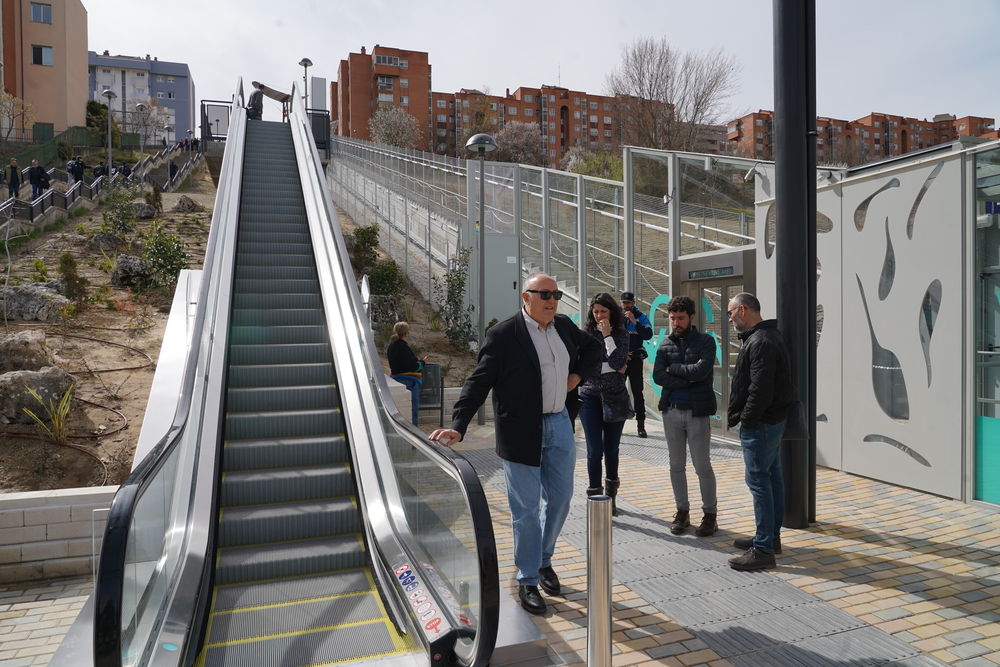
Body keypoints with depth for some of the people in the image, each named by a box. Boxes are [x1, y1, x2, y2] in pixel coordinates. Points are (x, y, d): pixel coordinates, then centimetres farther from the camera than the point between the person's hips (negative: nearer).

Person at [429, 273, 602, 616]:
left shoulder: (565, 326, 5)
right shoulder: (503, 334, -13)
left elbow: (594, 347, 24)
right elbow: (479, 382, -16)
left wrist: (578, 375, 7)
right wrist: (457, 427, -25)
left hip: (560, 424, 6)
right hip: (522, 432, -6)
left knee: (560, 498, 15)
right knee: (526, 509, 4)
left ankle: (543, 561, 38)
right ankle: (527, 581, 22)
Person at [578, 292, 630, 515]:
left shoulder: (621, 334, 0)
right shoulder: (585, 334, -1)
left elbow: (618, 362, -15)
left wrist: (607, 336, -14)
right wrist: (612, 367, -9)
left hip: (615, 398, 1)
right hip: (590, 398, -1)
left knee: (612, 450, 11)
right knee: (595, 451, -2)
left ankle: (611, 496, 30)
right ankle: (595, 497, 10)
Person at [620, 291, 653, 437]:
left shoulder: (641, 317, 0)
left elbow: (648, 335, -13)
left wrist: (634, 321, -19)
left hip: (635, 359, -2)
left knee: (637, 392, -2)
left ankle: (641, 425, 3)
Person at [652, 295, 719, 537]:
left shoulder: (705, 341, -3)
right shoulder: (666, 344, 7)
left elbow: (700, 371, -20)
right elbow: (658, 376, -6)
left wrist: (673, 367, -9)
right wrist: (687, 379, -13)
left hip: (697, 411, -4)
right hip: (671, 411, 4)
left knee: (703, 466, 2)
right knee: (676, 465, 11)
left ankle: (710, 514, 16)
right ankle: (682, 512, 23)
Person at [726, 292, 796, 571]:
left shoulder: (760, 342, -19)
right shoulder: (768, 336, 17)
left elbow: (760, 390, -25)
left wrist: (745, 419, -15)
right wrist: (746, 417, 15)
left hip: (760, 423, -11)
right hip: (773, 419, 11)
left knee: (758, 479, -7)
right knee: (772, 476, 16)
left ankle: (763, 550, -1)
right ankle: (772, 536, 28)